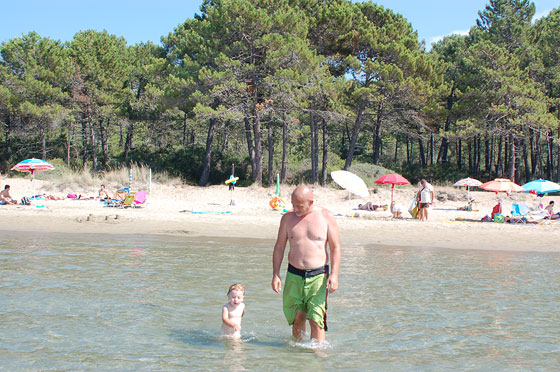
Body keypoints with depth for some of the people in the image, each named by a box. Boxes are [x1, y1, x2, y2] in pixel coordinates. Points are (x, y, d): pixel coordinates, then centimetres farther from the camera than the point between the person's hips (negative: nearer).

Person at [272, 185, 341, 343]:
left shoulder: (326, 217, 0)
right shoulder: (288, 218, 6)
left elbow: (335, 248, 2)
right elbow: (279, 247, 11)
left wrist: (334, 275, -8)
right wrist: (275, 275, 3)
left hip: (318, 276, -2)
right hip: (294, 276, 2)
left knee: (316, 320, -9)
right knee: (297, 318, 4)